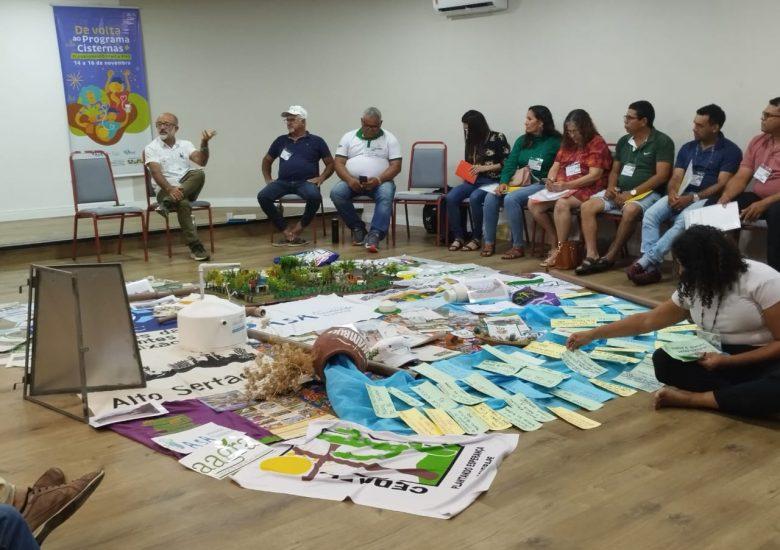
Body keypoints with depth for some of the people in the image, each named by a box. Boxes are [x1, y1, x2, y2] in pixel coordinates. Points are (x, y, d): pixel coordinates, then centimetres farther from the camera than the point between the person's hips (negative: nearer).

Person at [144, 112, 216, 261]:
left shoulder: (185, 145, 13)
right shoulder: (151, 148, 3)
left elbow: (201, 161, -3)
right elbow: (156, 173, -12)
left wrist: (204, 143, -21)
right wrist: (170, 189, -29)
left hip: (188, 186, 3)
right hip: (166, 189, -3)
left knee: (199, 173, -30)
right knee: (183, 204, -36)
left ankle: (167, 204, -31)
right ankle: (195, 247, -31)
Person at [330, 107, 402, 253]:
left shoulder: (389, 139, 7)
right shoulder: (349, 137, 11)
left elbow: (396, 166, -1)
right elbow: (339, 163, 4)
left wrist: (378, 179, -20)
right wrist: (349, 179, -16)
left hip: (380, 182, -2)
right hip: (352, 181, 2)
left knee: (386, 194, -35)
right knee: (336, 192, -28)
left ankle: (375, 235, -41)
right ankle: (357, 227, -11)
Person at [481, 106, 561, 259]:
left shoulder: (555, 142, -1)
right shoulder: (522, 140, 16)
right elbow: (510, 163, 7)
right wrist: (503, 182, -9)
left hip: (539, 184, -6)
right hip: (517, 182, 6)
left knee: (511, 199, -31)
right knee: (490, 197, -18)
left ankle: (518, 246, -22)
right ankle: (489, 242, -9)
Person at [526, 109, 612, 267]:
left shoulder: (597, 143, -6)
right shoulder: (567, 144, 17)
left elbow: (594, 175, -15)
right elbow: (555, 166, 16)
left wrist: (566, 185, -22)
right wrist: (550, 180, -9)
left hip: (587, 189, -7)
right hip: (563, 187, 8)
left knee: (561, 204, -36)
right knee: (533, 203, -12)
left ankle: (560, 249, -25)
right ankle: (555, 242, -2)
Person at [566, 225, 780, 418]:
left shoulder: (762, 281, -17)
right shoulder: (691, 288, 2)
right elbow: (648, 320, 9)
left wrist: (728, 361, -25)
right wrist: (592, 335, 8)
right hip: (722, 358, 5)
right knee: (663, 359, -20)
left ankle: (692, 398, -29)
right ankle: (744, 398, -27)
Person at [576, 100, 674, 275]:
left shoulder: (662, 142, -5)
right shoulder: (624, 141, 16)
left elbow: (661, 176, -13)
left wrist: (631, 193, -18)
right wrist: (611, 188, -2)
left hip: (646, 193, -6)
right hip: (619, 192, 6)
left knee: (630, 210, -38)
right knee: (587, 206, -16)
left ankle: (609, 257, -25)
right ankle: (591, 255, -23)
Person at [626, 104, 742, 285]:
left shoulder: (730, 150, 1)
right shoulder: (688, 148, 18)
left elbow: (722, 184, -9)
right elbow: (676, 177, 12)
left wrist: (692, 198, -19)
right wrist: (672, 193, -12)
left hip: (706, 199, -5)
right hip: (680, 196, 5)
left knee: (683, 221, -36)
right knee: (650, 215, -22)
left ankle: (645, 260, -33)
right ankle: (652, 268, -27)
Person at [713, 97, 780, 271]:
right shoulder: (757, 141, 9)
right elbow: (741, 177, 4)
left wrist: (764, 204, -28)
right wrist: (725, 198, -14)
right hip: (758, 198, 7)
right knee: (714, 205, -10)